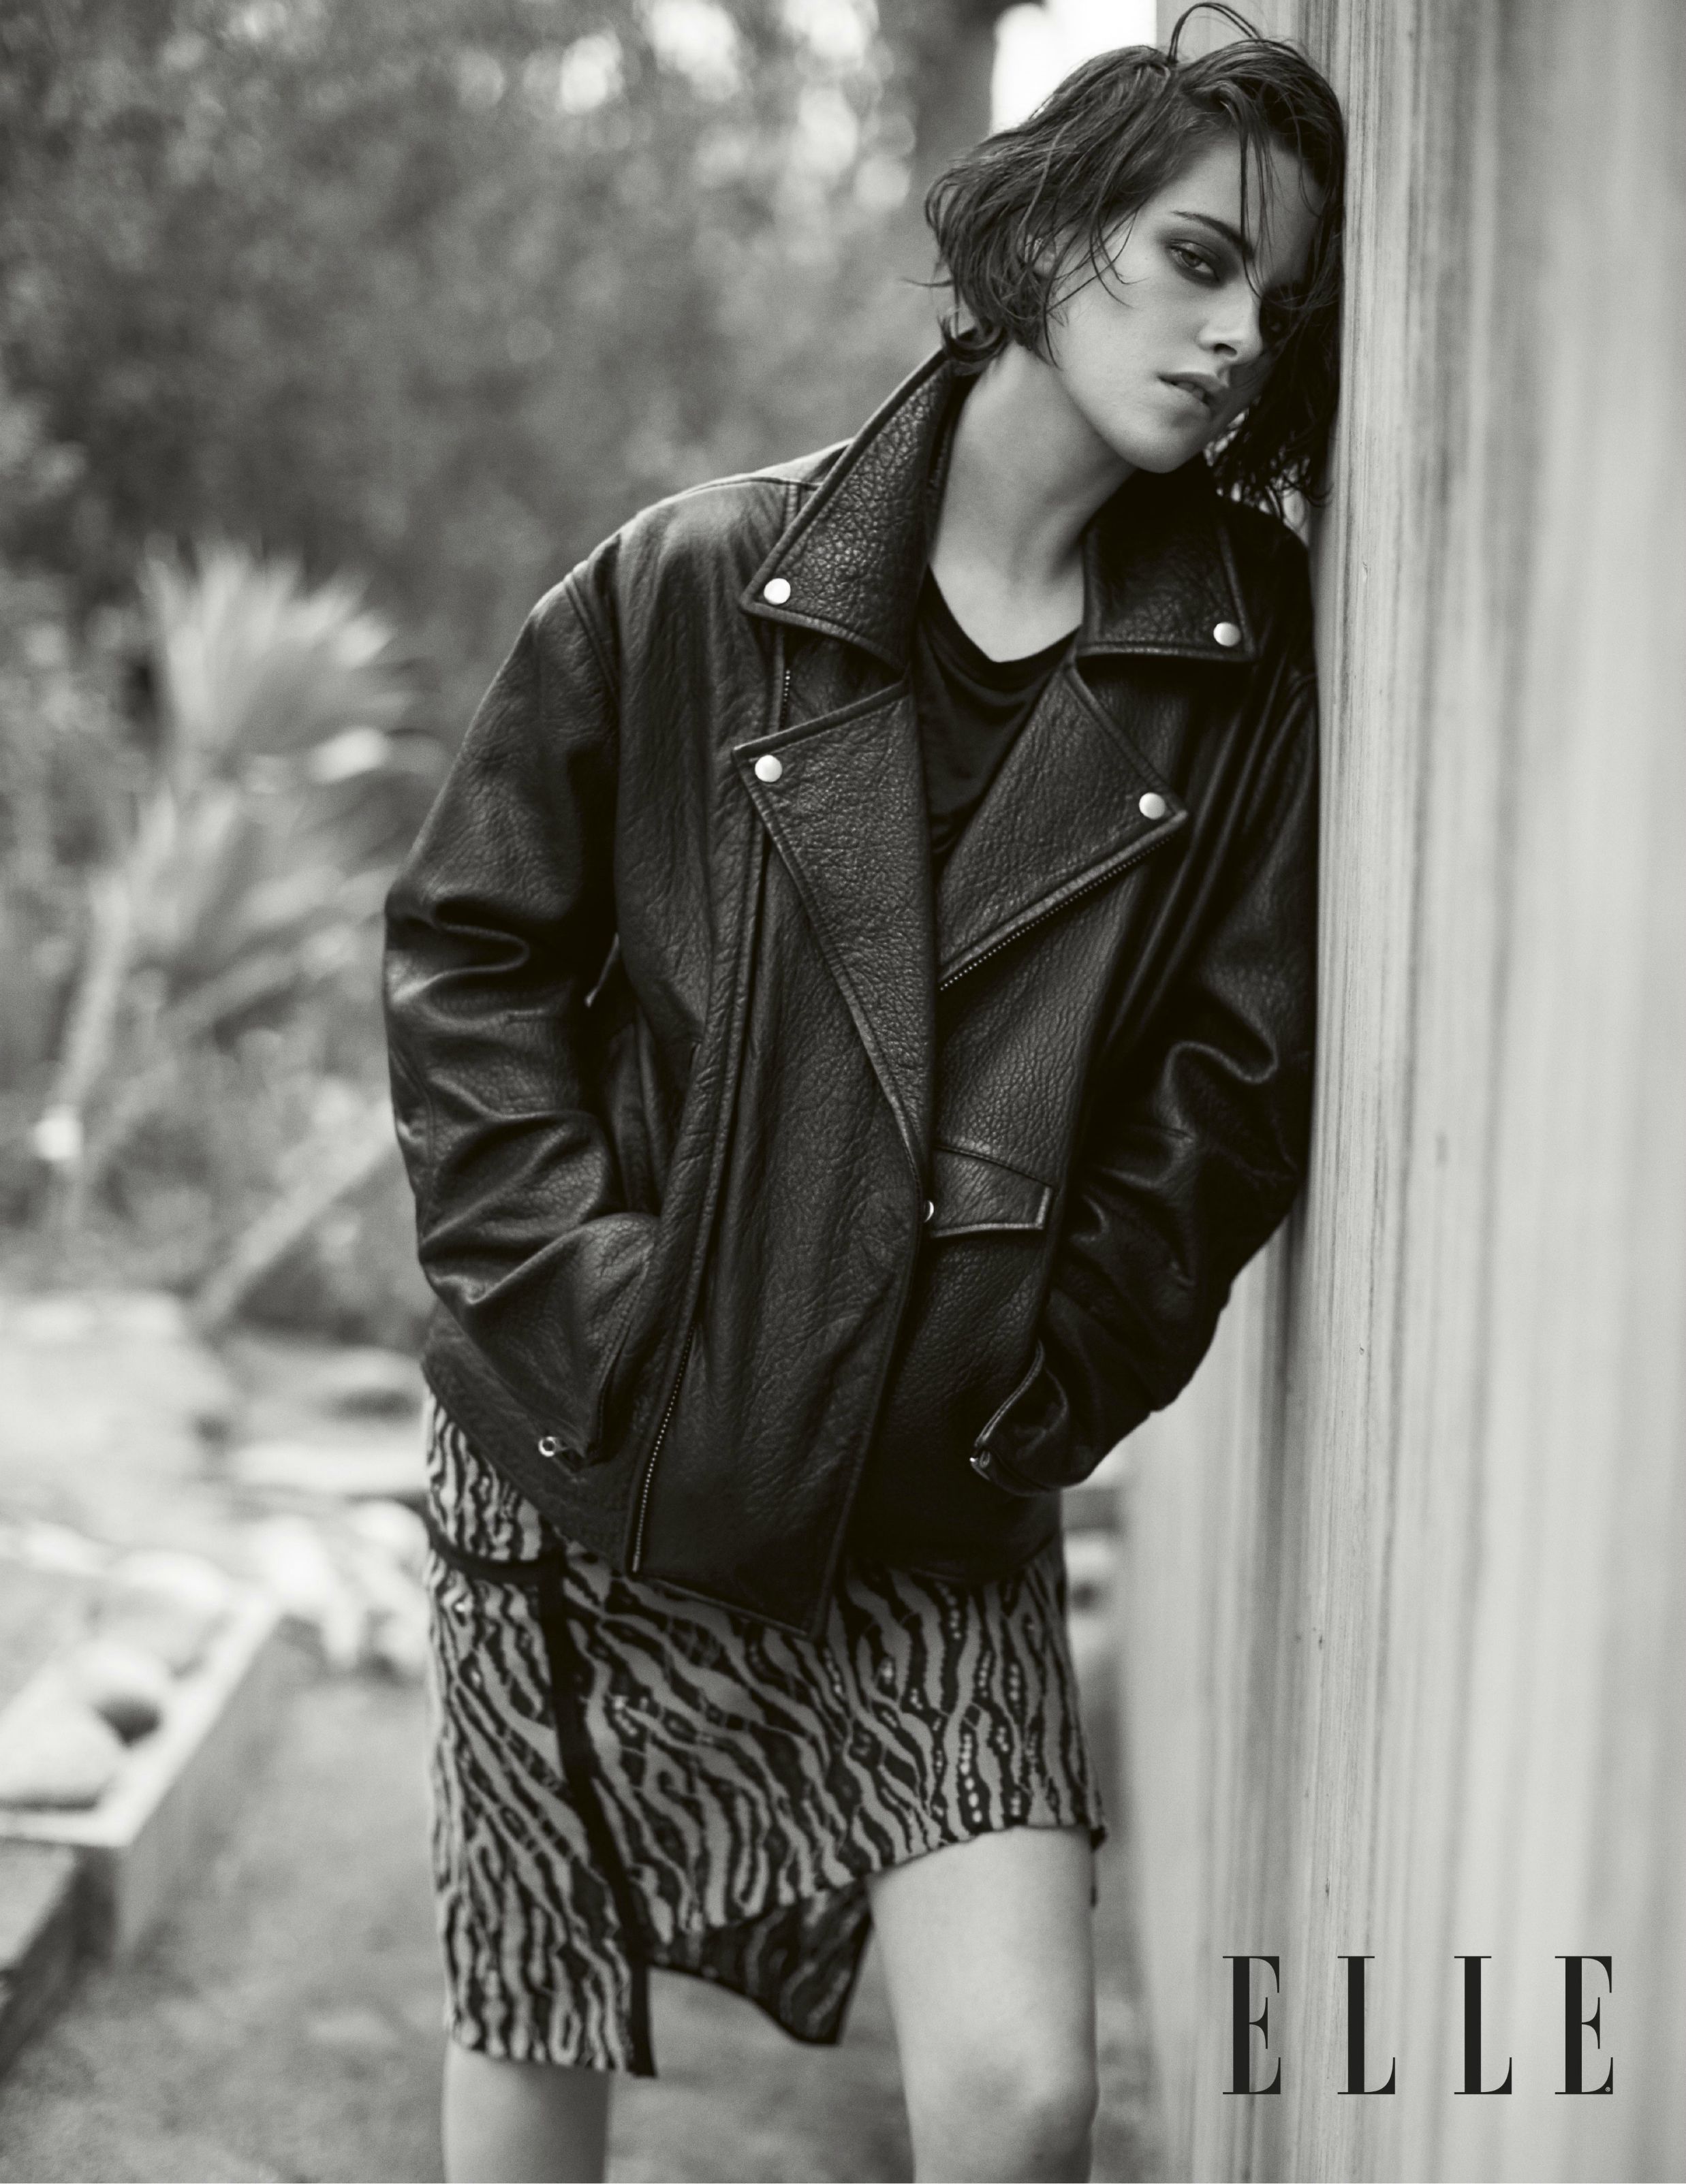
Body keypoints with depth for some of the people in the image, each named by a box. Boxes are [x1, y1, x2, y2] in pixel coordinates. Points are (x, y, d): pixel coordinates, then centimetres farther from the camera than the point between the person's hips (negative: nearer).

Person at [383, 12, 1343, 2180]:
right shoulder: (690, 585, -7)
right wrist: (593, 1296, -11)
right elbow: (464, 950, -3)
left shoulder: (1241, 676, -2)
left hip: (938, 1515, 1)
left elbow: (1228, 1083, 0)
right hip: (586, 1471, -1)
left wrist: (1042, 1387, -7)